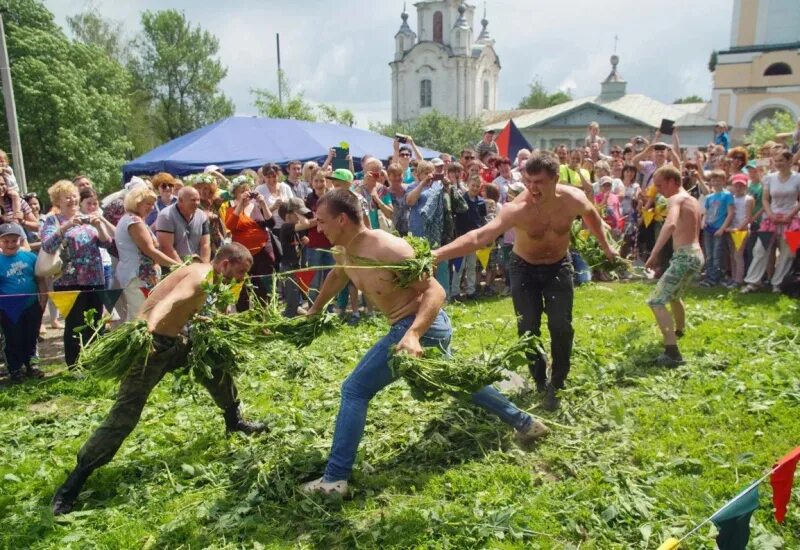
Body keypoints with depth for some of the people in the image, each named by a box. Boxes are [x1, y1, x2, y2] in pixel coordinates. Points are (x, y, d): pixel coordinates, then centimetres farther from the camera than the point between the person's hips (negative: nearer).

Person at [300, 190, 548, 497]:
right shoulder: (344, 254, 3)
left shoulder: (387, 248, -24)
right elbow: (335, 278, 27)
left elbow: (435, 291, -24)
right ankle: (524, 424, 41)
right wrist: (314, 311, 40)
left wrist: (413, 334, -38)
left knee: (354, 390, -7)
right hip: (421, 328, 10)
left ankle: (335, 479, 0)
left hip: (422, 326, -10)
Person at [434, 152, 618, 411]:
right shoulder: (517, 209, -35)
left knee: (561, 327, -6)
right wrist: (437, 254, -62)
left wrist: (605, 247, 14)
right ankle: (540, 382, 22)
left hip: (559, 265, 2)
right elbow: (479, 236, -48)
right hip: (524, 268, -2)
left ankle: (556, 386, 12)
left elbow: (591, 213, 3)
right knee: (528, 329, -2)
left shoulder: (574, 198, -24)